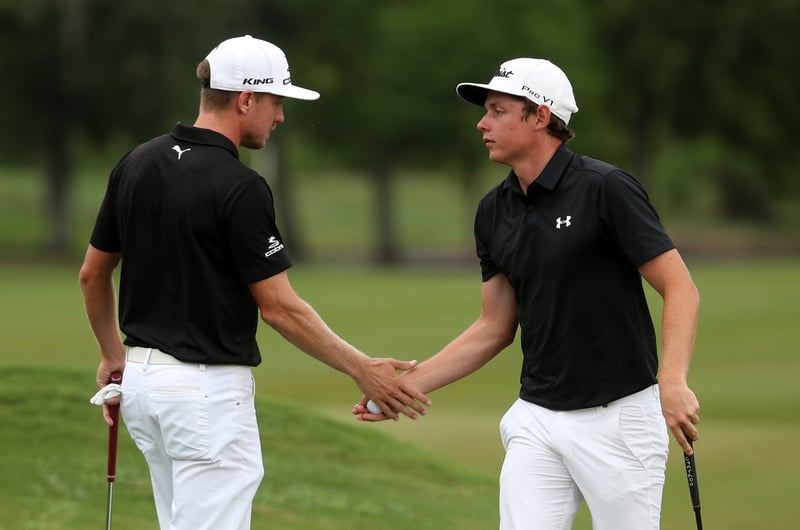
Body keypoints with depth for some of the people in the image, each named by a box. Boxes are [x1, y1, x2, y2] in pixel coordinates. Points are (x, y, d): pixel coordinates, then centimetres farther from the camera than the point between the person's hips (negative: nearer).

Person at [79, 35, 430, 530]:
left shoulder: (137, 165, 6)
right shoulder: (239, 187, -17)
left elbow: (93, 272, 15)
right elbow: (279, 307, -15)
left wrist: (113, 355, 28)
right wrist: (363, 370, -8)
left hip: (143, 377, 9)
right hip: (209, 389, -8)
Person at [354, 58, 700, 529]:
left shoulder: (605, 189, -13)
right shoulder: (495, 212, 8)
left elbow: (680, 288, -15)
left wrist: (672, 380, -30)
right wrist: (407, 385, 8)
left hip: (616, 417, -6)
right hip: (536, 420, 6)